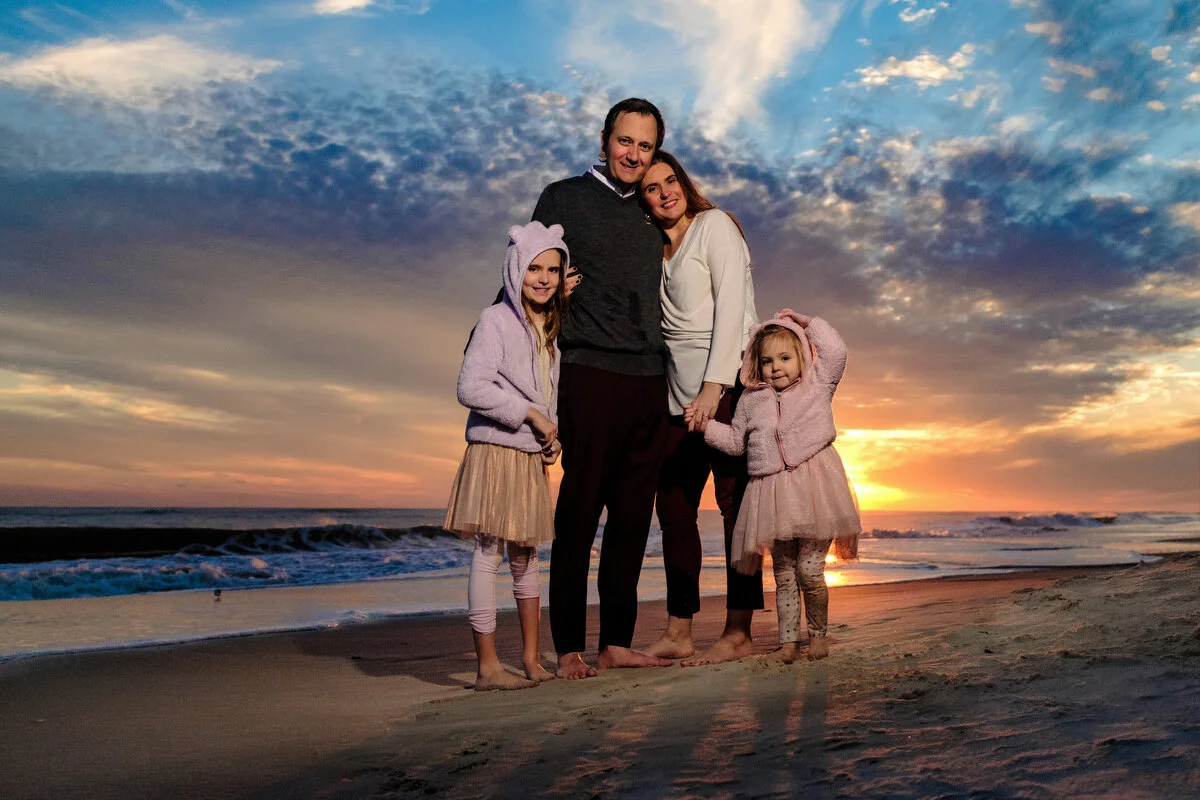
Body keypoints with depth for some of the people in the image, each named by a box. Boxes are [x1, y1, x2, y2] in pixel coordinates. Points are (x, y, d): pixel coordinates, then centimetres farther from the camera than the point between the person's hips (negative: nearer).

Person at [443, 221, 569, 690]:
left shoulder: (550, 330, 15)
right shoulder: (496, 320, -9)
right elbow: (471, 388, -19)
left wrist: (553, 436, 6)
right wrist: (531, 415, -16)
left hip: (532, 458, 8)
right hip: (494, 453, -8)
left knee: (526, 557, 14)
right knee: (488, 554, -3)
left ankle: (531, 659, 24)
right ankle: (488, 667, 5)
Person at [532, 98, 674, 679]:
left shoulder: (649, 214, 22)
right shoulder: (563, 199, 7)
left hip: (650, 381, 6)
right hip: (592, 373, -5)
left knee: (633, 518, 5)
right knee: (579, 513, -4)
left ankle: (617, 643, 13)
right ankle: (569, 649, 4)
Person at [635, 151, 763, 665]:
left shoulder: (714, 225, 0)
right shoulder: (655, 248, 20)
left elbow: (731, 305, -11)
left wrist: (715, 386, -19)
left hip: (728, 381, -7)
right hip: (680, 391, 7)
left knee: (734, 502, -5)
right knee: (673, 505, 4)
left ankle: (738, 633, 0)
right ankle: (677, 633, 11)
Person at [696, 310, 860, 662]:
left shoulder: (817, 386, 8)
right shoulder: (751, 401, 14)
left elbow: (835, 351, -4)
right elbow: (735, 441, 17)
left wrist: (808, 323, 5)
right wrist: (706, 425, 5)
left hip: (813, 488, -3)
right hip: (772, 492, 3)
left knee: (810, 570, -5)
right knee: (784, 574, 8)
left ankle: (818, 633, 16)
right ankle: (788, 639, 17)